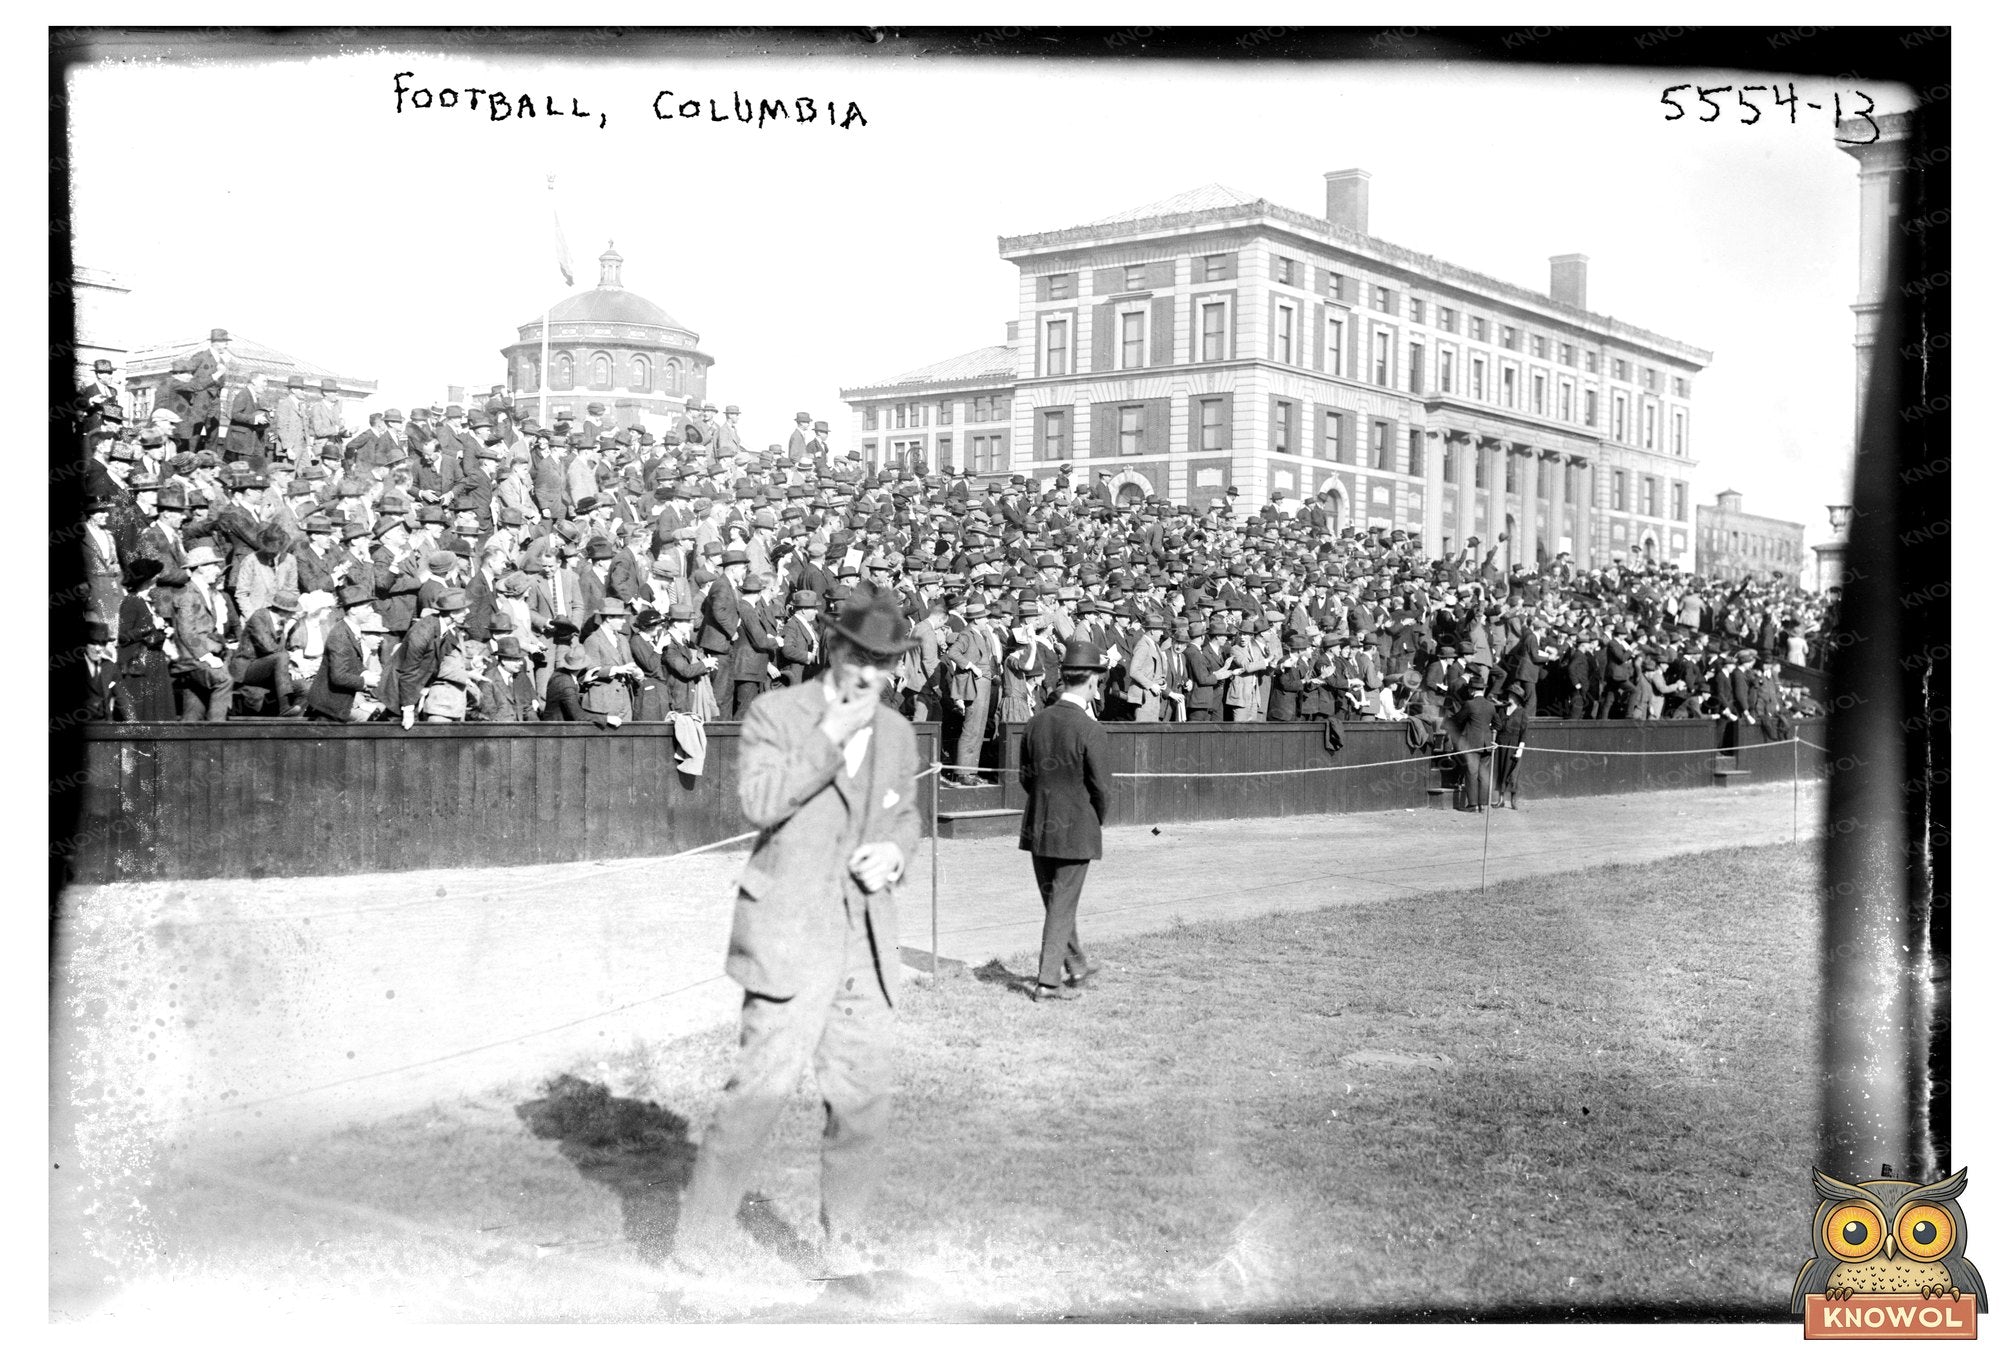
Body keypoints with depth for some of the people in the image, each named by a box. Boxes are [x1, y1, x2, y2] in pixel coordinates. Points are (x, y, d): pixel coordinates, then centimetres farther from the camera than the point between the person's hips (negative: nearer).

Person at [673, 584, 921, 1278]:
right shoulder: (776, 713, -4)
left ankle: (841, 1240, 23)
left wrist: (893, 854, 0)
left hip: (867, 939, 5)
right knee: (762, 1085, -9)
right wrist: (831, 738, -21)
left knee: (865, 1095, 5)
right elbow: (758, 802, -19)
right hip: (789, 935, -5)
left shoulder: (897, 733, 11)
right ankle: (700, 1240, 9)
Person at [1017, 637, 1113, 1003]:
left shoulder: (1037, 722, 0)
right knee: (1062, 906, 3)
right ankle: (1048, 981, 5)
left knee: (1055, 901, 18)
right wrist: (1097, 822, 5)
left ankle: (1077, 966, 34)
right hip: (1076, 830, -6)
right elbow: (1101, 789, -14)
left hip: (1038, 827, 6)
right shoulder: (1091, 731, -17)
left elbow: (1025, 776, 8)